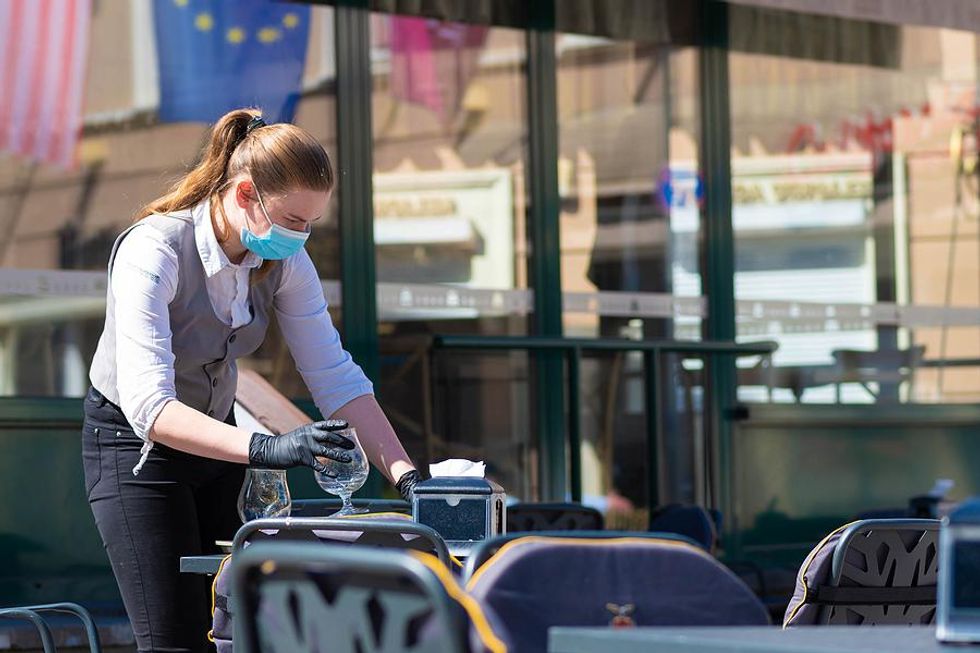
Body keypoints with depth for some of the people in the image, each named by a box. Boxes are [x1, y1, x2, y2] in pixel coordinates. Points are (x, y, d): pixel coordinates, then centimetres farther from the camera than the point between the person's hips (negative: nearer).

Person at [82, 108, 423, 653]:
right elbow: (148, 406, -40)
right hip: (136, 444, -6)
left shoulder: (285, 261, -12)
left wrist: (406, 476, -25)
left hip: (217, 437, 6)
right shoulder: (152, 252, -31)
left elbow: (336, 377, -12)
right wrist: (265, 449, -52)